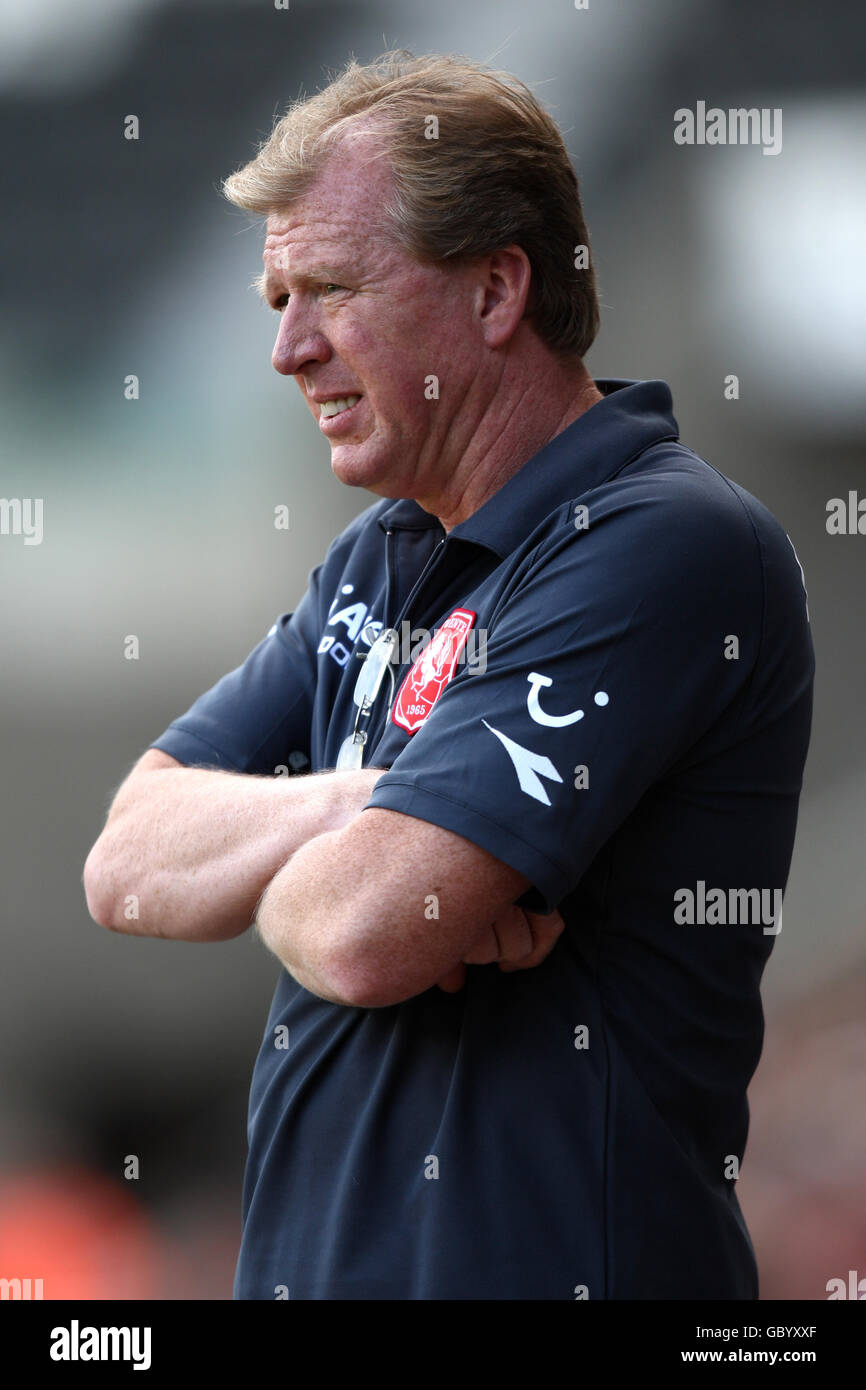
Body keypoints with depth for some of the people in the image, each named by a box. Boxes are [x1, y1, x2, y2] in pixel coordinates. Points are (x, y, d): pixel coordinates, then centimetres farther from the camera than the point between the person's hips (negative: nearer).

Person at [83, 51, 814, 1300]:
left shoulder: (664, 550, -17)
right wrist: (353, 814, -15)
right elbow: (126, 867, 3)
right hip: (301, 1254, 8)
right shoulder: (380, 556, 11)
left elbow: (365, 933, -24)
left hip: (538, 1259, -8)